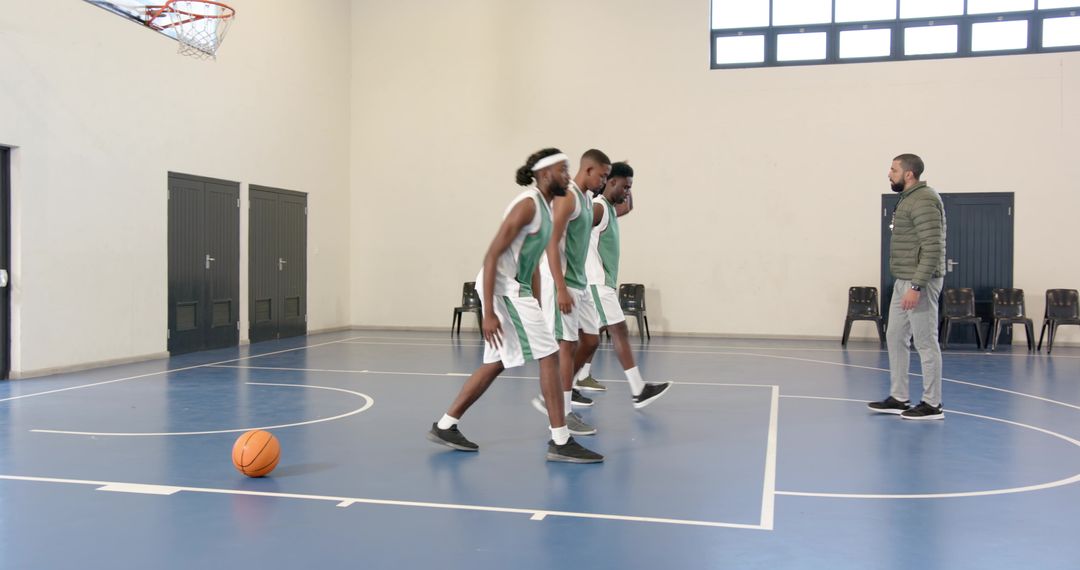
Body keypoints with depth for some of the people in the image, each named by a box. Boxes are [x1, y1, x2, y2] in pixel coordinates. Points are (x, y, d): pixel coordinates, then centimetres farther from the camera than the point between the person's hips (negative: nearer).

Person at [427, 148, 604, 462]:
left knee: (496, 363, 14)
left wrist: (536, 308, 21)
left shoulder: (544, 208, 16)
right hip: (503, 288, -10)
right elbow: (492, 255, -20)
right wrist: (488, 313, -24)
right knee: (548, 356, -8)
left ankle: (445, 426, 22)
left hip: (515, 289, 10)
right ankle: (560, 442, -2)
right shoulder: (528, 204, -15)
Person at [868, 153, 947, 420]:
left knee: (925, 342, -3)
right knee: (895, 337, 13)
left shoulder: (923, 201, -16)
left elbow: (932, 248, -22)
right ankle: (899, 398, 20)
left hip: (919, 282, -10)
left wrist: (917, 286, -25)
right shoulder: (908, 199, 15)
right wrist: (907, 284, 18)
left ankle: (932, 404, 6)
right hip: (904, 281, 10)